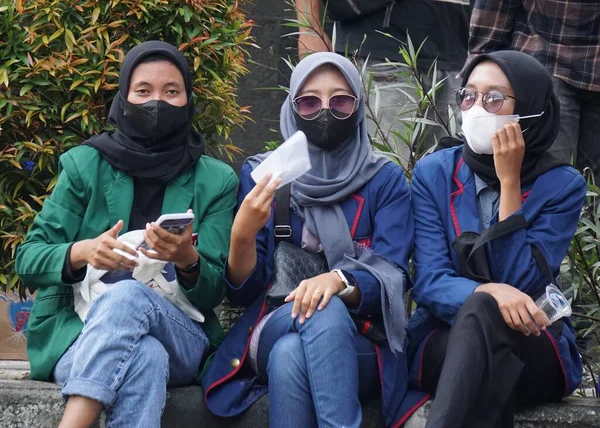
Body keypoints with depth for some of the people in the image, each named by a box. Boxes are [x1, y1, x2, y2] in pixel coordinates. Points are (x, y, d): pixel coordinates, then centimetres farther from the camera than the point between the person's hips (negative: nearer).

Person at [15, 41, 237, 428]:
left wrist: (188, 262, -22)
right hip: (77, 331, -1)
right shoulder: (85, 164, 6)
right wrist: (81, 253, -20)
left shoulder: (216, 181, 7)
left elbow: (214, 292, 2)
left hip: (181, 340, 1)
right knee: (145, 358, -38)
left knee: (127, 296, -36)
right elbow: (29, 260, 3)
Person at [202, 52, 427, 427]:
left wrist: (340, 282, -28)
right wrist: (243, 234, -18)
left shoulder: (385, 179, 6)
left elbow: (392, 279, -6)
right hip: (271, 330, 1)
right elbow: (244, 292, 3)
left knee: (291, 356, -36)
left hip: (360, 342, 0)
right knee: (324, 312, -35)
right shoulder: (261, 172, 8)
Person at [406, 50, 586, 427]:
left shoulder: (563, 185, -4)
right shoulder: (434, 172, 1)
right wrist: (488, 291, -31)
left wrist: (510, 183, -17)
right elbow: (429, 283, -9)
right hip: (444, 344, 1)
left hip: (537, 350, -1)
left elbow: (519, 284, -15)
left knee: (480, 312, -36)